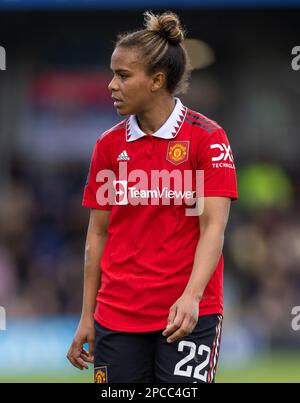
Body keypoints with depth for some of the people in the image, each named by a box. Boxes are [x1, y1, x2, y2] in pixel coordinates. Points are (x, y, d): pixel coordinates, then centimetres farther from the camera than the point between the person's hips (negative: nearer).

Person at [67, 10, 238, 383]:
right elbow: (98, 233, 12)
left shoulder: (207, 138, -6)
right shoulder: (109, 145, 8)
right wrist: (87, 317, 9)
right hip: (117, 316, 4)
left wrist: (191, 296, -27)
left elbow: (213, 226, -13)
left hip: (188, 315, -4)